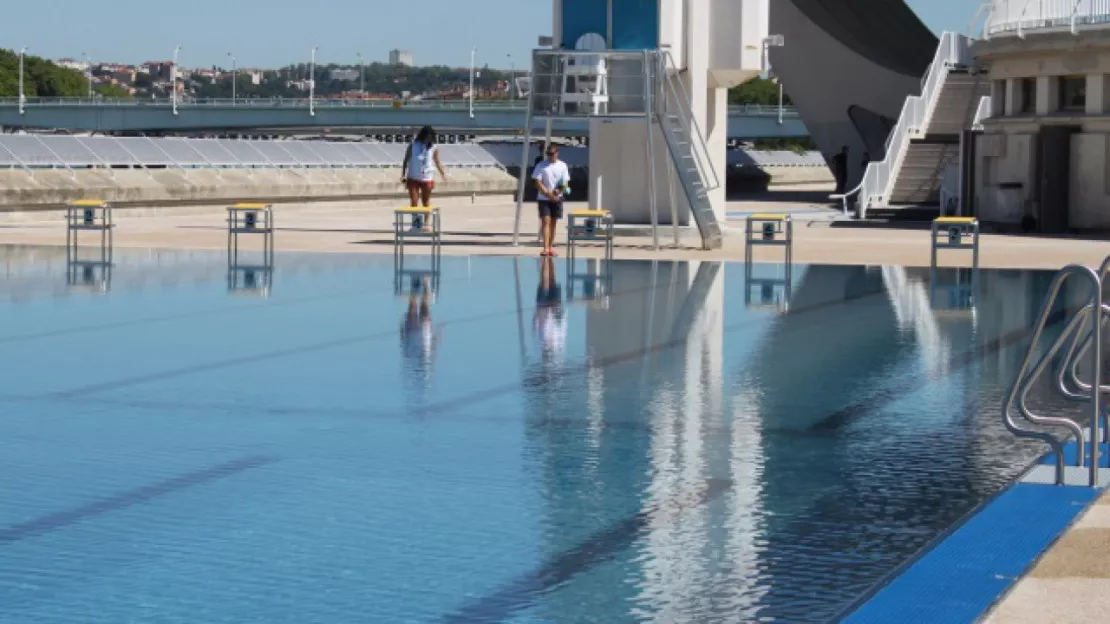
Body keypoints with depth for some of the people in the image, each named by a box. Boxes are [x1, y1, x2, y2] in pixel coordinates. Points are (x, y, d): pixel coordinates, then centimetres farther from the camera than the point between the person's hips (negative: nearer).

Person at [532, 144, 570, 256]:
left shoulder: (562, 166, 5)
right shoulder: (541, 166, -2)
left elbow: (566, 183, 5)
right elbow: (538, 183, -6)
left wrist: (558, 191, -14)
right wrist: (548, 194, -13)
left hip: (557, 198, 3)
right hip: (543, 198, -3)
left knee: (553, 222, 7)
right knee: (546, 221, -11)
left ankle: (551, 247, 15)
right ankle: (546, 248, -18)